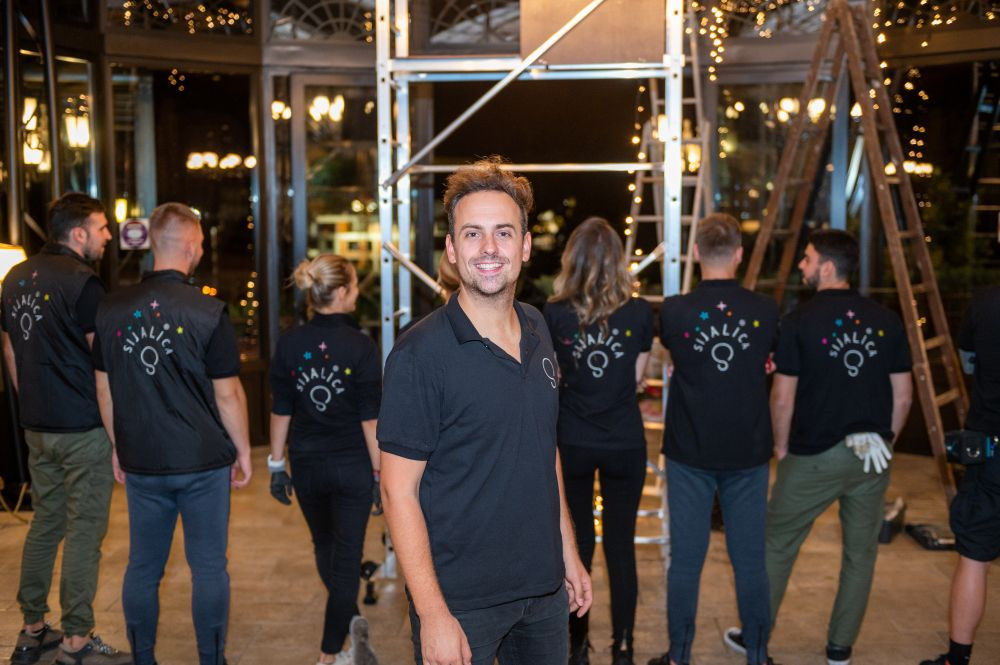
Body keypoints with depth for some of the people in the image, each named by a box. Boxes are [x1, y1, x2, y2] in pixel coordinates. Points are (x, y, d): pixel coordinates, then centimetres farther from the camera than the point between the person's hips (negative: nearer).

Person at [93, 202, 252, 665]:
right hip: (204, 462, -3)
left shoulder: (112, 309, 0)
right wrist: (243, 451, 3)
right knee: (208, 567, 8)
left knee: (143, 568, 14)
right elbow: (227, 393, -9)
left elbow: (104, 388, 7)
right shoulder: (209, 312, -13)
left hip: (140, 462, 4)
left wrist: (118, 448, 17)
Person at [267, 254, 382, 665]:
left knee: (324, 545, 25)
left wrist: (277, 465, 8)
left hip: (308, 465, 4)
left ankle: (348, 618, 48)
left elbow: (281, 410, -1)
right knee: (346, 556, 7)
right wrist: (380, 471, -5)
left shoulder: (289, 343, -5)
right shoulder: (361, 346, -14)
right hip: (352, 465, -4)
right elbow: (370, 418, -13)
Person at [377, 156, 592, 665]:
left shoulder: (537, 331, 3)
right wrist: (432, 614, -19)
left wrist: (568, 552, 13)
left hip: (542, 587, 6)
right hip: (461, 600, -6)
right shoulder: (420, 354, -16)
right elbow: (398, 491, -16)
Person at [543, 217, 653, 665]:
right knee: (621, 545, 10)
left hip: (571, 443, 0)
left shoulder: (554, 315, -9)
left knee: (577, 544, 12)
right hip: (624, 444, 0)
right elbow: (638, 376, 1)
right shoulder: (639, 312, -7)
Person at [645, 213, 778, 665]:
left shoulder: (674, 311, -11)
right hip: (748, 453, 1)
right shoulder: (765, 310, -6)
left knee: (685, 559, 8)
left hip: (689, 452, -1)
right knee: (750, 560, 11)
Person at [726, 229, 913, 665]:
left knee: (777, 546, 11)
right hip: (872, 456, 4)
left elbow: (783, 397, -9)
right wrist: (885, 440, 17)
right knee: (860, 552, 15)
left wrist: (781, 446, 5)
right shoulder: (886, 320, 1)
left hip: (815, 454, -4)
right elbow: (903, 395, 5)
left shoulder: (800, 321, -10)